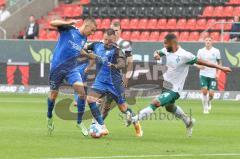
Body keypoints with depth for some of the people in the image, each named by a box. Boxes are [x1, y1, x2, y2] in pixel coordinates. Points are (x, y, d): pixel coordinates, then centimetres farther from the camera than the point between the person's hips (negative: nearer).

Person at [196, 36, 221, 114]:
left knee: (211, 93, -5)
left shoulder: (216, 51, 1)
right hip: (203, 74, 0)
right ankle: (205, 108, 0)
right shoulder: (200, 51, 2)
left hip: (213, 75, 0)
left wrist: (217, 73, -3)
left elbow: (219, 63, 8)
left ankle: (209, 102, 29)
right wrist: (200, 66, -15)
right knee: (204, 90, -16)